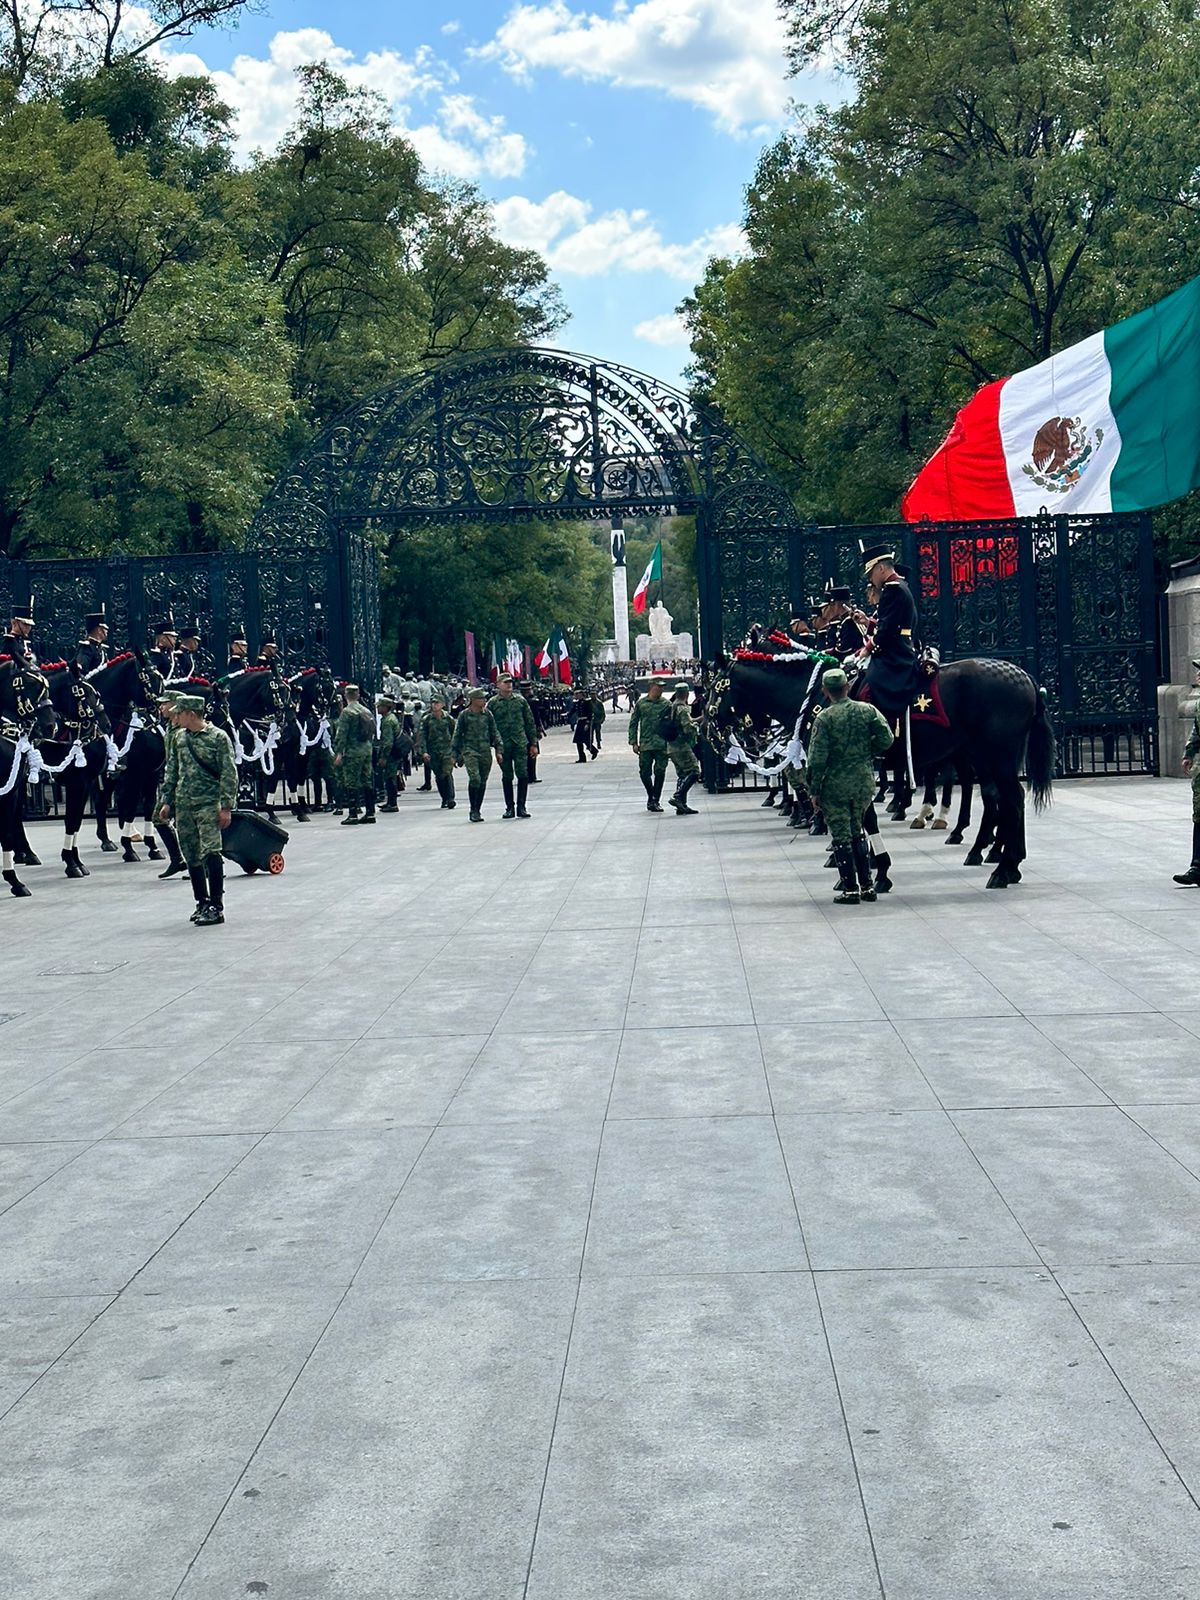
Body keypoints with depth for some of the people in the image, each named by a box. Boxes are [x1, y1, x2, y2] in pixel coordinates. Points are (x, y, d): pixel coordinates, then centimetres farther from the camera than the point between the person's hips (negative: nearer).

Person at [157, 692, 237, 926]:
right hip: (183, 805, 6)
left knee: (210, 852, -15)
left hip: (208, 803, -6)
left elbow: (229, 775, -7)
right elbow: (170, 772, 18)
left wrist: (226, 807, -12)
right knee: (192, 856, 8)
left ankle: (216, 906, -11)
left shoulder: (218, 737, -5)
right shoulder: (179, 738, 12)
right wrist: (166, 801, 12)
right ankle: (202, 902, 19)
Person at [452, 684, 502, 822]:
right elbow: (457, 735, 6)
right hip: (470, 751, -4)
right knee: (474, 778, -20)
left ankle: (477, 811, 18)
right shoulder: (464, 715, 0)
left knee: (483, 782, 6)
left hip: (485, 751, 4)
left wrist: (498, 749, 6)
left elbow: (494, 733, 15)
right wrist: (455, 754, 4)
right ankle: (473, 810, -11)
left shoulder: (487, 714, 9)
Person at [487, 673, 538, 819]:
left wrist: (533, 743, 7)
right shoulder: (492, 703, 1)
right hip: (503, 745, -1)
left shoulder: (520, 700, 7)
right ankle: (509, 808, 13)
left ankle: (521, 807, 4)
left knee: (523, 775, -4)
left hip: (520, 743, 1)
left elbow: (530, 722, 11)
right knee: (507, 777, 5)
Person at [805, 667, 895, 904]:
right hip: (864, 781, 4)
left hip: (835, 785, -4)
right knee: (858, 831, 19)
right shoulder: (868, 710, -1)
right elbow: (886, 738, -3)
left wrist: (814, 790, -5)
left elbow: (817, 758, -13)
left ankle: (850, 888, 5)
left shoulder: (824, 718, -12)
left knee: (841, 836, 5)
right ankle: (866, 885, 19)